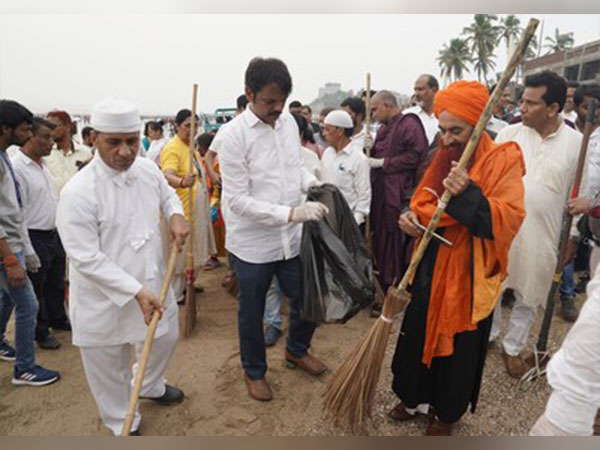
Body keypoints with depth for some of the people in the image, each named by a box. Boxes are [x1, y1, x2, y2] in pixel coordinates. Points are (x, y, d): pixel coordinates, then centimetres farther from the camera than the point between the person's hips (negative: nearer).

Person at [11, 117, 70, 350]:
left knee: (56, 283, 22)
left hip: (54, 234, 8)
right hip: (35, 238, -8)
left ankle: (58, 319, 40)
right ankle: (41, 332, 24)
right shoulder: (16, 167, -19)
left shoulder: (42, 164, 9)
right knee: (37, 288, 8)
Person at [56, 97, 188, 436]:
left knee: (165, 337, 26)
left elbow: (167, 194, 15)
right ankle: (123, 425, 44)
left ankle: (149, 386, 59)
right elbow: (86, 258, -24)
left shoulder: (148, 169, -7)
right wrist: (136, 291, -27)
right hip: (105, 298, -5)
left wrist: (176, 215, -7)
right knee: (109, 367, 16)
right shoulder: (78, 193, -26)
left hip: (152, 282, 6)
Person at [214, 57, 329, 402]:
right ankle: (254, 370, 41)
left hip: (291, 239, 5)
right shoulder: (232, 136, -17)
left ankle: (297, 350, 48)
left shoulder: (289, 121, 1)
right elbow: (238, 200, -19)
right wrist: (292, 213, -26)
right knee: (252, 313, 15)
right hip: (252, 244, -5)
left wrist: (316, 186, -6)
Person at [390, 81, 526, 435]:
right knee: (420, 334, 15)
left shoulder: (503, 160, -12)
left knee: (460, 345, 11)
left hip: (470, 274, -5)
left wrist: (468, 194, -35)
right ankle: (416, 397, 39)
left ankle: (447, 412, 35)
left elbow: (510, 219, -21)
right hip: (433, 267, 5)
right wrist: (413, 218, -12)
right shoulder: (443, 158, 5)